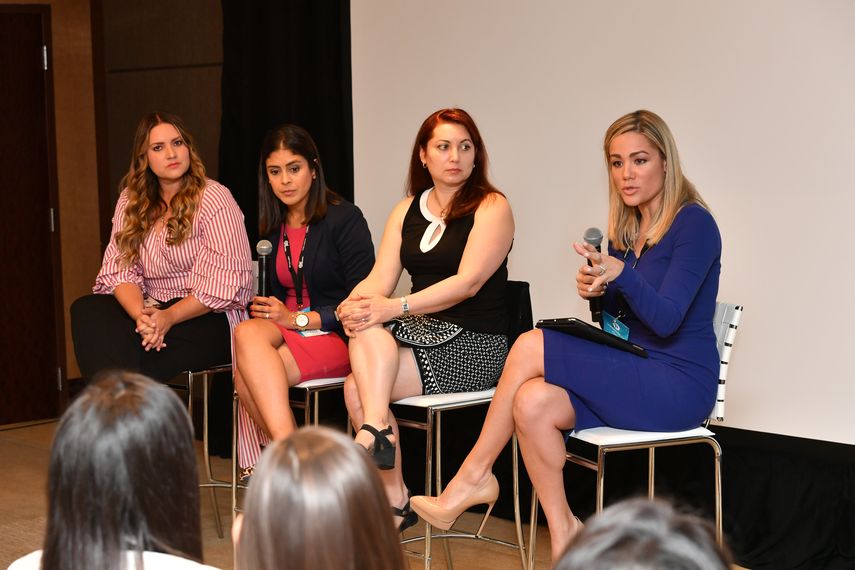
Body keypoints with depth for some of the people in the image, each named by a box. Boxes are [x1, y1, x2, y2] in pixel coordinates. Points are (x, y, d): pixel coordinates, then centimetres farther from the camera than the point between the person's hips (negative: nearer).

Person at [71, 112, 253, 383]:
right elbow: (120, 269, 2)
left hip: (210, 320, -5)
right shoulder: (131, 201, 12)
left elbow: (225, 280, -11)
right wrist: (141, 315, -20)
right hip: (153, 312, 6)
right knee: (86, 309, -24)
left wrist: (170, 317, -23)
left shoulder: (213, 198, -4)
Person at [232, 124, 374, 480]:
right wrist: (263, 311, -7)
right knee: (248, 333, -32)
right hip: (288, 328, 5)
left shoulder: (344, 218, -3)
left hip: (335, 335, -5)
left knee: (246, 374, -30)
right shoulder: (270, 227, 15)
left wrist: (298, 319, -15)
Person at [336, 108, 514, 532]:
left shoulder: (491, 207, -3)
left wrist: (397, 307, -27)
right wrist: (352, 306, -20)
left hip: (473, 343, -6)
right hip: (419, 333, 6)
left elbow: (468, 282, -16)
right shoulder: (407, 211, 15)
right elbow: (378, 280, 4)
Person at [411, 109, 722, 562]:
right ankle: (563, 534, -9)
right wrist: (595, 289, -6)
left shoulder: (693, 224, -11)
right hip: (632, 379, 7)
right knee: (532, 402, -21)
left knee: (531, 347, -20)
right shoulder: (625, 229, 12)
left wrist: (620, 274, -36)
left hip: (678, 385, -7)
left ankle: (474, 478, -7)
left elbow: (665, 320, -20)